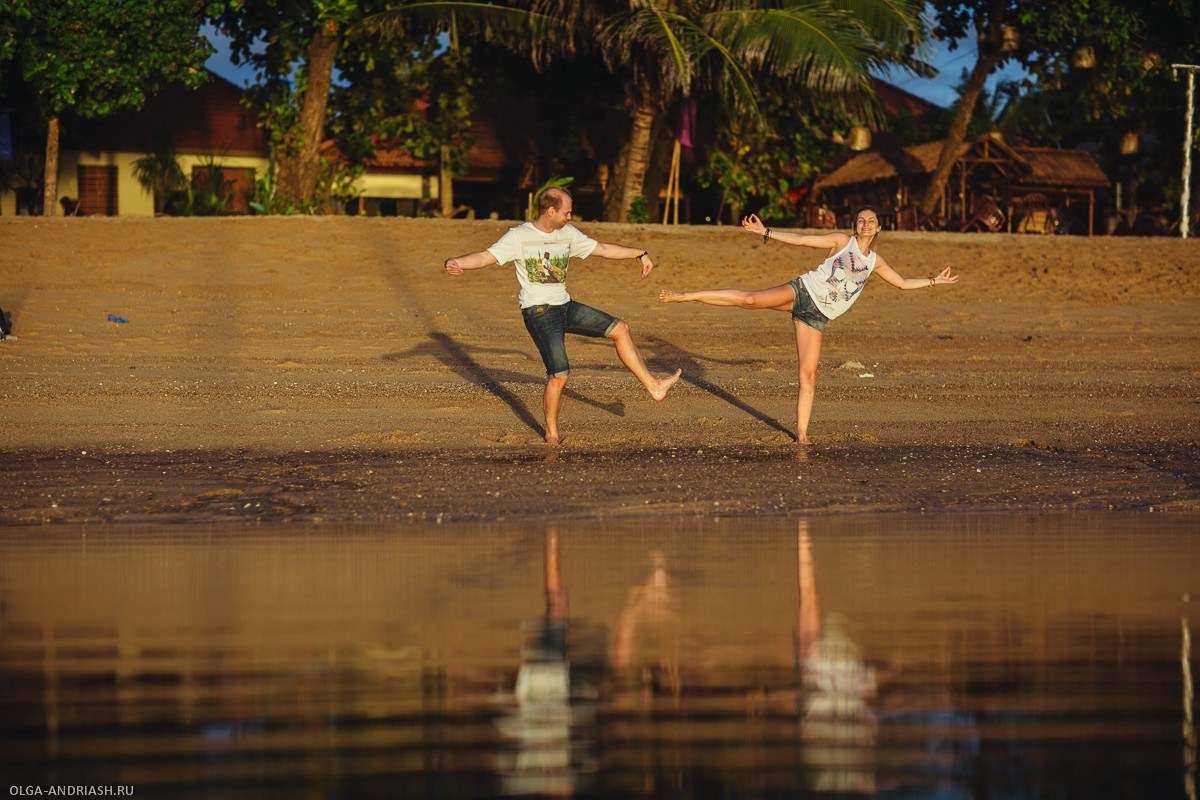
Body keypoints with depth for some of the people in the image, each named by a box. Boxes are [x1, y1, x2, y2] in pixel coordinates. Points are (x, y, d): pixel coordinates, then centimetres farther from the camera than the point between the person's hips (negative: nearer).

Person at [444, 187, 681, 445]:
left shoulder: (567, 233, 8)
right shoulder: (519, 236, -10)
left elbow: (603, 249, 19)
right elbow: (486, 256, -21)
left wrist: (640, 254, 19)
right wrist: (456, 263, -39)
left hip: (566, 307, 7)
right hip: (539, 313, -7)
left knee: (620, 329, 3)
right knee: (559, 375, -12)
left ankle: (653, 385, 12)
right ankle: (551, 434, 6)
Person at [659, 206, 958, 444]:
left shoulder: (875, 261, 18)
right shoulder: (841, 240, 5)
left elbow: (902, 283, 31)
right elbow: (801, 240, 0)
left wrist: (934, 280, 26)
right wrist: (765, 232, -7)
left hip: (817, 317, 4)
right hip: (803, 291, -4)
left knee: (808, 377, -4)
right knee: (749, 299, -25)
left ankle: (802, 433, 1)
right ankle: (683, 296, -21)